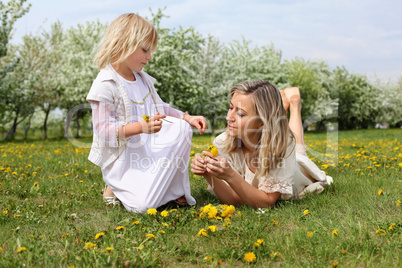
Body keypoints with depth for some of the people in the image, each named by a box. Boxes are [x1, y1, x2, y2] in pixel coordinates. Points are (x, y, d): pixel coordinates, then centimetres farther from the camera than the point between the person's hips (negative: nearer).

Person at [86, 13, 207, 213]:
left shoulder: (142, 78, 9)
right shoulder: (105, 84, -17)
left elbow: (160, 109, 18)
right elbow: (104, 130, -21)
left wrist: (187, 118, 1)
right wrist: (141, 127, -34)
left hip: (148, 149, 7)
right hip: (122, 158, -7)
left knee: (181, 128, -16)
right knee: (142, 205, -24)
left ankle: (175, 190, -3)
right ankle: (116, 188, 12)